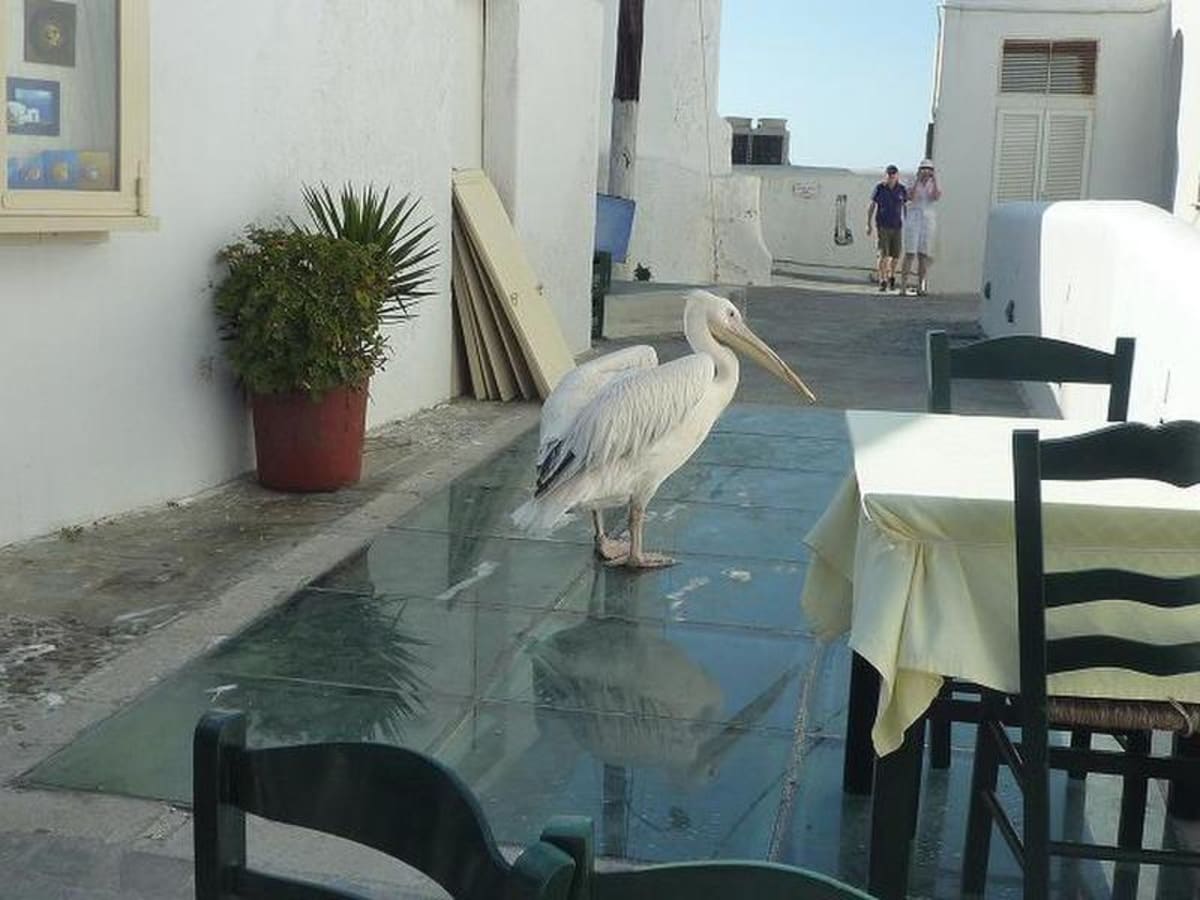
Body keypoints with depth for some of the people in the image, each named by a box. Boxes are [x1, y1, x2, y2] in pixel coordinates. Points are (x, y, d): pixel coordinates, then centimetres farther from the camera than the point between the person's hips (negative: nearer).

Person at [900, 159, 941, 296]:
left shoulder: (934, 185, 6)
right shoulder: (913, 183, 2)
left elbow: (935, 197, -14)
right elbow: (911, 197, -17)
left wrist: (934, 180, -16)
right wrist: (918, 180, -19)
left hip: (928, 219, 2)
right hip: (913, 219, -2)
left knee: (923, 255, 2)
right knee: (909, 254, -9)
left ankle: (920, 287, 7)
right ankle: (903, 286, -9)